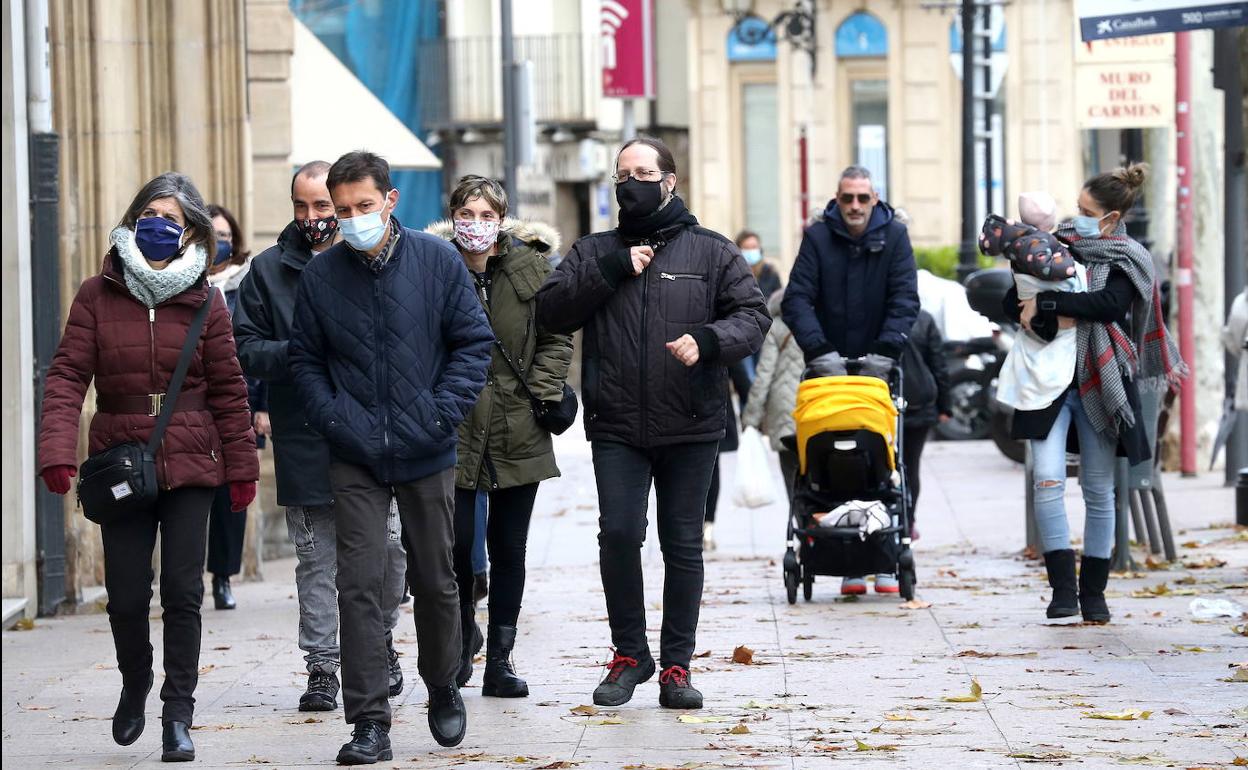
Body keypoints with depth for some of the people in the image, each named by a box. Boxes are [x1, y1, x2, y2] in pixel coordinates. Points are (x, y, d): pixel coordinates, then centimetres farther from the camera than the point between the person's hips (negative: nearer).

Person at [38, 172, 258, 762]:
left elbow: (227, 391, 6)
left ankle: (178, 714, 6)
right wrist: (56, 449, -18)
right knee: (127, 596, 3)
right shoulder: (98, 295, 1)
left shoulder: (205, 303, 2)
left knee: (182, 592, -5)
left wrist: (241, 467, 5)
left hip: (190, 468, 0)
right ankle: (135, 685, 32)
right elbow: (68, 374, -5)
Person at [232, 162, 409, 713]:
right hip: (304, 436, 0)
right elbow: (245, 347, 3)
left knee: (389, 544, 1)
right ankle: (322, 667, 7)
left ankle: (381, 641, 24)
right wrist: (295, 354, -14)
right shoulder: (269, 269, 7)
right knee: (315, 559, 2)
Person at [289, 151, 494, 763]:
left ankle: (443, 691, 35)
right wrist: (336, 419, -9)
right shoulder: (321, 275, -1)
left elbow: (473, 341, 0)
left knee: (435, 582, 12)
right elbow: (305, 360, 6)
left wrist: (441, 413, -10)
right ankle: (369, 724, -3)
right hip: (355, 459, 0)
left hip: (427, 455, 0)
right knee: (359, 587, -6)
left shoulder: (437, 261, -3)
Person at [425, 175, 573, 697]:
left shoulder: (531, 266, 1)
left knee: (508, 549, 6)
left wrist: (541, 395, -5)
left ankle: (499, 661, 14)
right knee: (456, 543, -6)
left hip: (517, 434, 2)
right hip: (453, 431, -2)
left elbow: (556, 339, 6)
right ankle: (462, 635, 21)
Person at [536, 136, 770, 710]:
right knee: (619, 534, -9)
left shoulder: (711, 252, 6)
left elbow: (752, 315, 0)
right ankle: (629, 653, 7)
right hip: (617, 426, 1)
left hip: (690, 426, -1)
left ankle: (677, 665, 13)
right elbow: (551, 312, 1)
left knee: (683, 545, 4)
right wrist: (609, 270, -9)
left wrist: (708, 340, -19)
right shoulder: (593, 252, 11)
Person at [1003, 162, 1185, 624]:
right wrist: (1053, 322, -14)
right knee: (1048, 478, -14)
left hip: (1099, 384, -1)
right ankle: (1062, 587, -12)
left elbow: (1109, 303, -18)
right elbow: (1012, 303, 4)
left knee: (1098, 490, 4)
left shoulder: (1128, 261, 2)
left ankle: (1093, 591, 14)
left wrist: (1044, 305, -19)